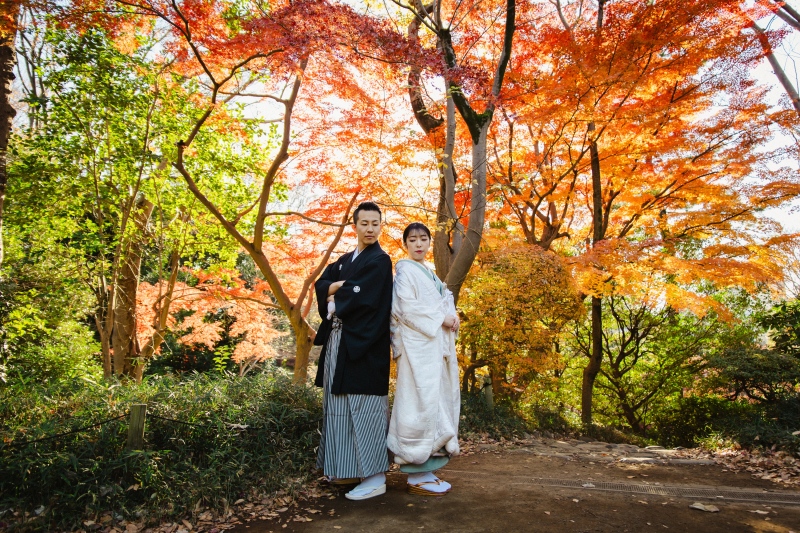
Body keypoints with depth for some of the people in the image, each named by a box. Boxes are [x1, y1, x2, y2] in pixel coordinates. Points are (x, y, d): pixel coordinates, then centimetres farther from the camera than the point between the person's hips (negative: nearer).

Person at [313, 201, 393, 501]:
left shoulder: (380, 260, -5)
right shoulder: (345, 260, 19)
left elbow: (363, 298, -16)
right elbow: (321, 284, 10)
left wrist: (335, 301, -1)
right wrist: (340, 285, -9)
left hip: (364, 345, -8)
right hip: (338, 341, 8)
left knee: (364, 406, -6)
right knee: (340, 406, 11)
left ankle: (375, 476, 1)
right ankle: (350, 468, 22)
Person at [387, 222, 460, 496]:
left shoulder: (429, 273, 22)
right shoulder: (404, 270, -3)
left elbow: (443, 303, 20)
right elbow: (407, 308, -13)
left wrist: (452, 317, -1)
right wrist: (441, 319, -13)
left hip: (436, 344, 9)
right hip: (417, 344, -8)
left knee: (437, 400, 7)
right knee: (421, 401, -9)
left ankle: (427, 470, 15)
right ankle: (416, 476, -1)